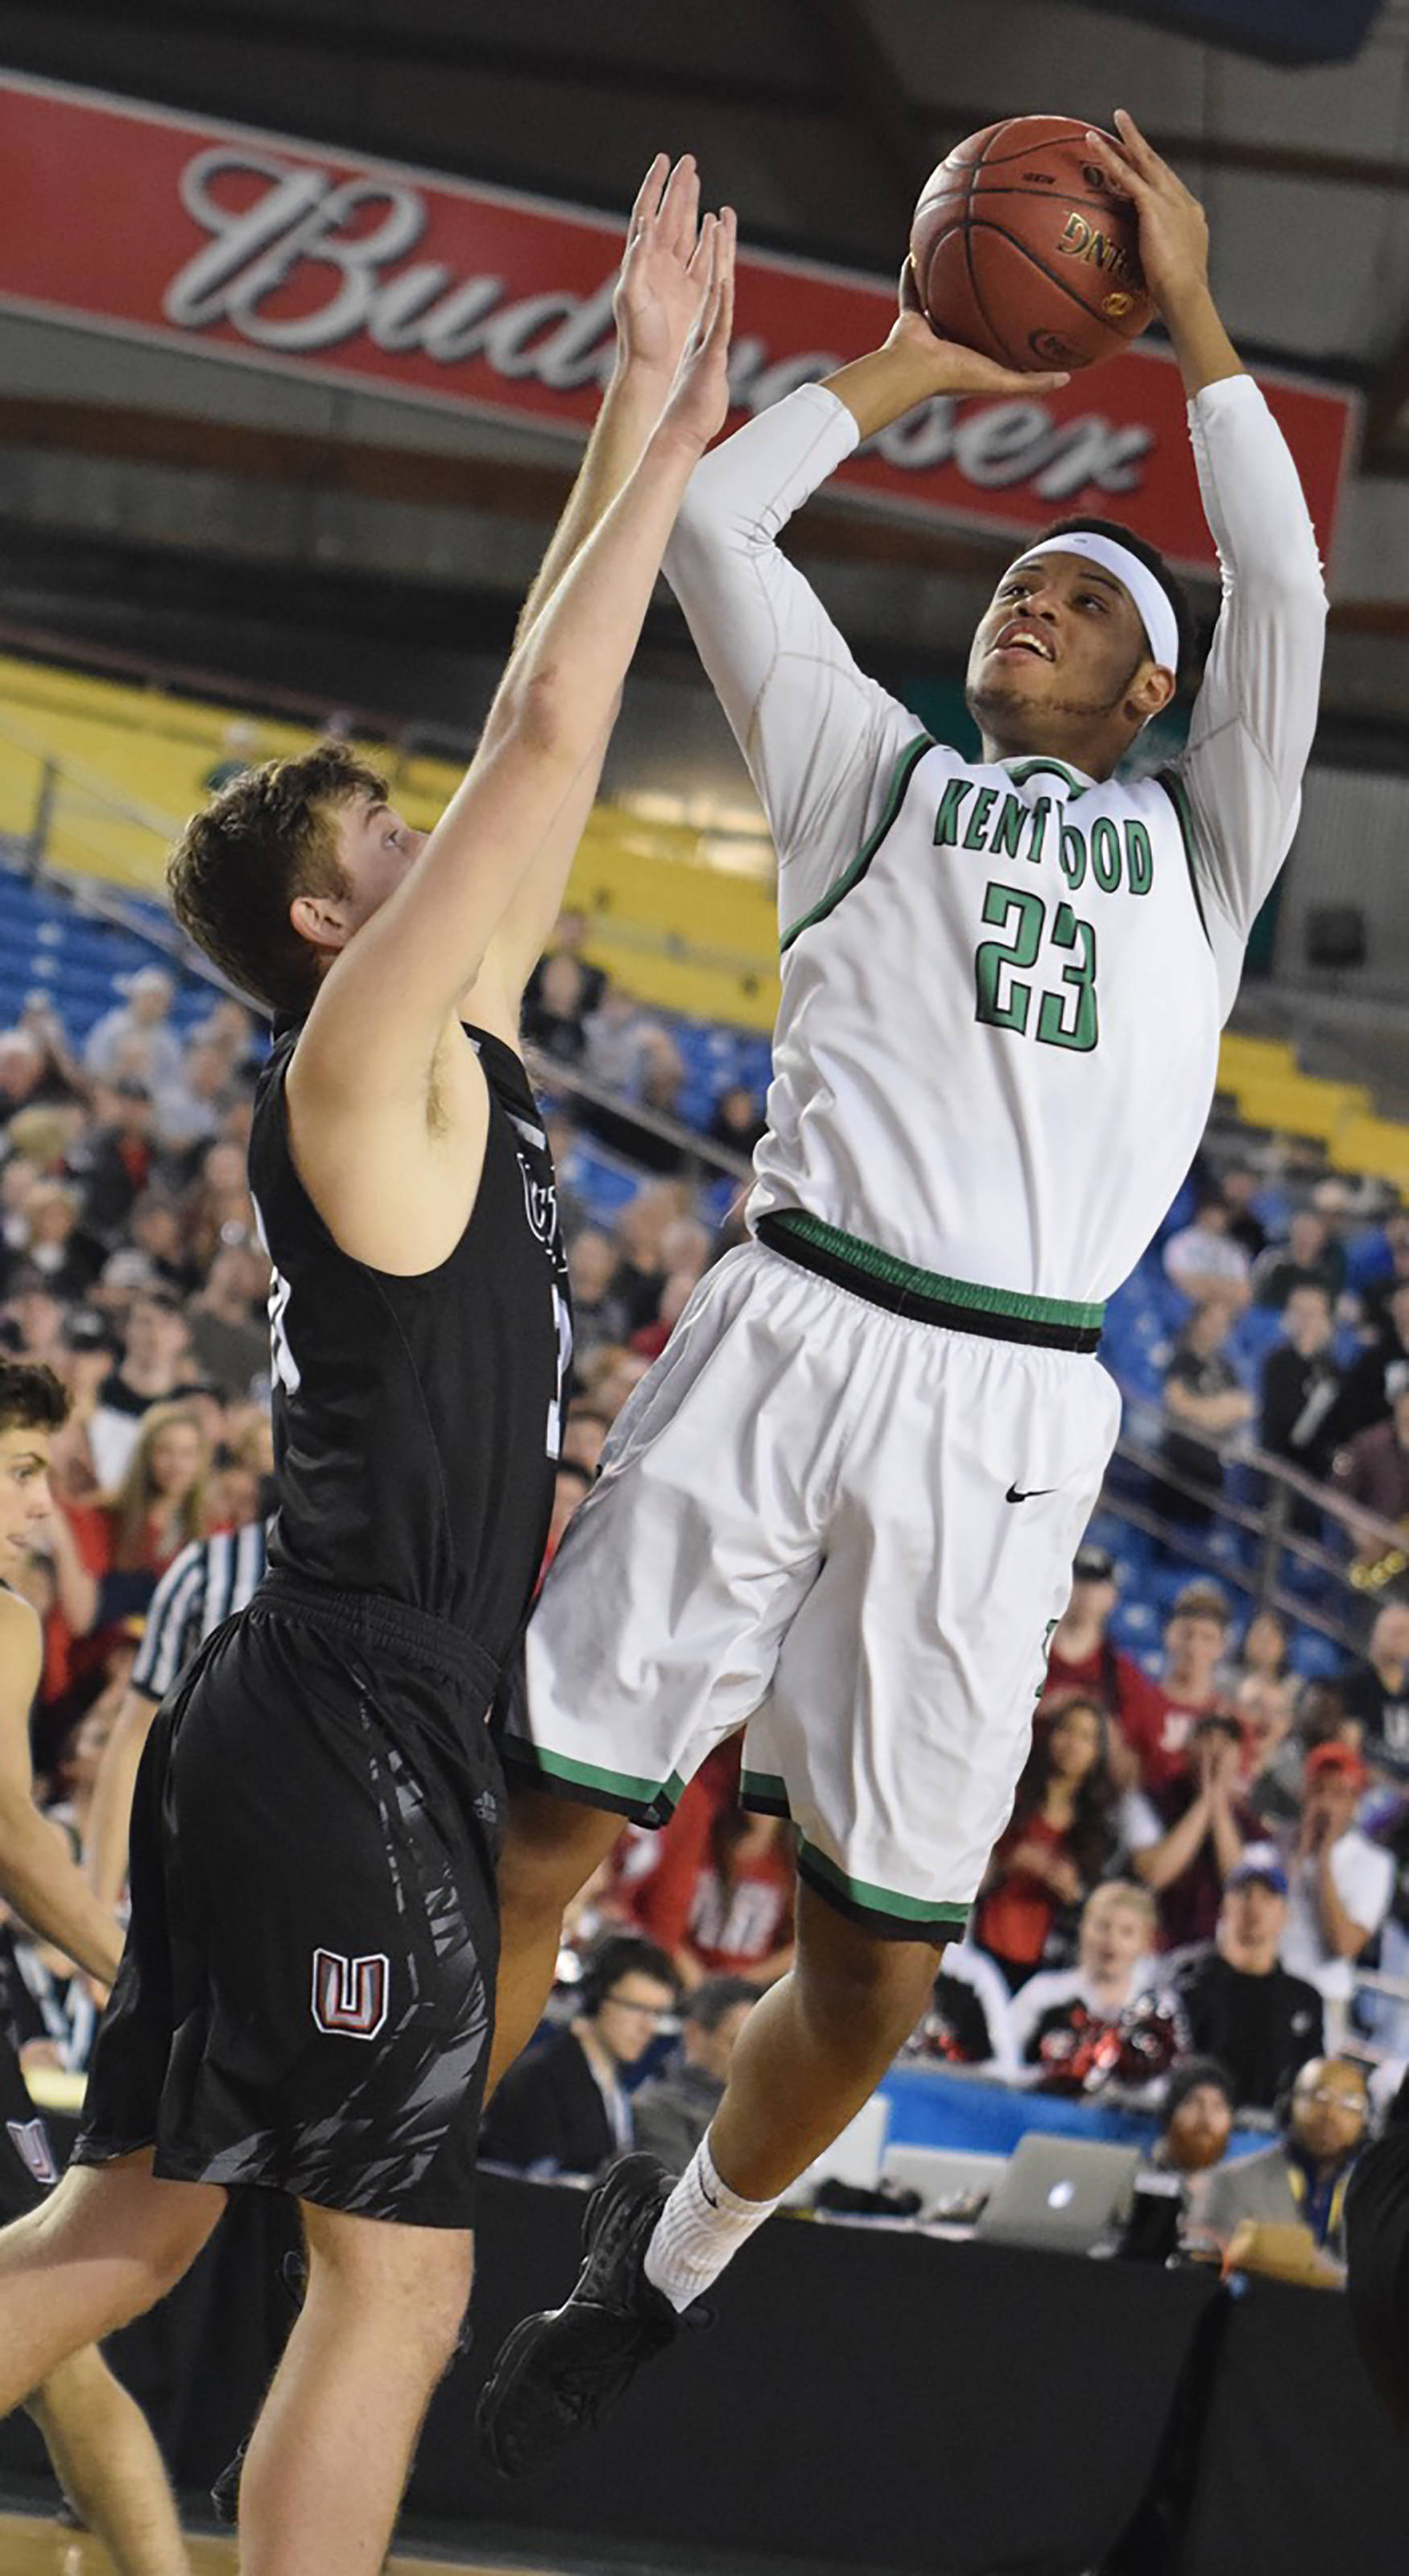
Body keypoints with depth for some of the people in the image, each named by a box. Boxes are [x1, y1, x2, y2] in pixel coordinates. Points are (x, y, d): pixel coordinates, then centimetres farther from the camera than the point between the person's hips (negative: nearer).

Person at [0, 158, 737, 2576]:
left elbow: (538, 741, 18)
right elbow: (549, 741, -14)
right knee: (395, 2274, -5)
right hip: (357, 1736, -10)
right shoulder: (364, 1066, -11)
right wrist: (673, 428, -7)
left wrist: (645, 428, 18)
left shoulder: (447, 1055, 13)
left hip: (298, 1722, 10)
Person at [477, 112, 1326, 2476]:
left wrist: (1188, 317, 11)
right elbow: (712, 521, 14)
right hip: (794, 1331, 0)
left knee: (876, 1962, 2)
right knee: (533, 1824, -8)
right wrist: (912, 365, 23)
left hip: (1011, 1412, 1)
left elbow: (1285, 580, 8)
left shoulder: (1197, 845, 21)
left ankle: (662, 2263, 27)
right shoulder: (874, 774, 20)